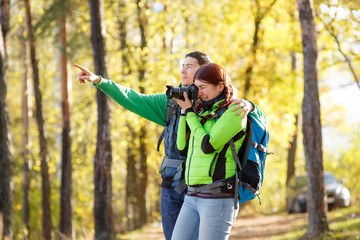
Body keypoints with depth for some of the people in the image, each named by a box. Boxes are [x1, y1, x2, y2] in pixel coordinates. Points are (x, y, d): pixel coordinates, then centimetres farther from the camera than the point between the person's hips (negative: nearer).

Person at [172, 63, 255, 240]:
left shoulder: (234, 112, -7)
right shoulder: (203, 112, 16)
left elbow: (208, 145, -16)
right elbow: (182, 148, 18)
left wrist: (190, 112, -4)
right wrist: (185, 112, 11)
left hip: (218, 198, -8)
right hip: (192, 198, 8)